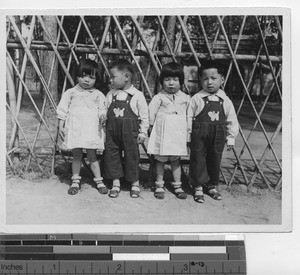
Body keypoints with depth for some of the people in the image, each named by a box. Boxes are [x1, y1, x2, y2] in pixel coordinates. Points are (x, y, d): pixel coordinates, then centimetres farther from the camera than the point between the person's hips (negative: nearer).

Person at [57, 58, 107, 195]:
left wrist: (103, 117, -18)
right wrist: (61, 126, 2)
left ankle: (99, 181, 16)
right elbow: (62, 110, 6)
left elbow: (102, 110, 4)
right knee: (76, 156, 8)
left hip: (92, 130, 0)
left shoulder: (98, 95, 6)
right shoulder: (70, 93, 5)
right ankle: (75, 181, 21)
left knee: (92, 156, 5)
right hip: (74, 130, 1)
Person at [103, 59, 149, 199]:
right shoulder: (110, 95, 4)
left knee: (131, 156, 6)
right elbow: (105, 113, 11)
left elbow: (144, 116, -2)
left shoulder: (137, 95, -7)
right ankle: (115, 183, 21)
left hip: (129, 132, -4)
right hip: (112, 131, 4)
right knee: (112, 156, 7)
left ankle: (135, 183, 23)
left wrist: (142, 132, -3)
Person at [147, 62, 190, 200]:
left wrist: (188, 131, 12)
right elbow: (151, 115, -2)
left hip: (178, 134, 3)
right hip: (162, 134, -2)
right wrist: (152, 127, -1)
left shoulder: (185, 98, 6)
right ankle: (159, 186, 19)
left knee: (176, 160, 11)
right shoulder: (158, 98, -5)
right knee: (160, 160, 6)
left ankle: (177, 186, 22)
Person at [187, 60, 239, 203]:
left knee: (215, 161, 13)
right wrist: (187, 136, -2)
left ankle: (212, 186, 31)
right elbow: (189, 118, -2)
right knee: (198, 160, 3)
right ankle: (198, 187, 18)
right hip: (199, 135, -2)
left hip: (218, 137, 2)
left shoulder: (225, 100, 1)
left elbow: (232, 121, 6)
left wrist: (231, 138, 5)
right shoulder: (196, 99, -6)